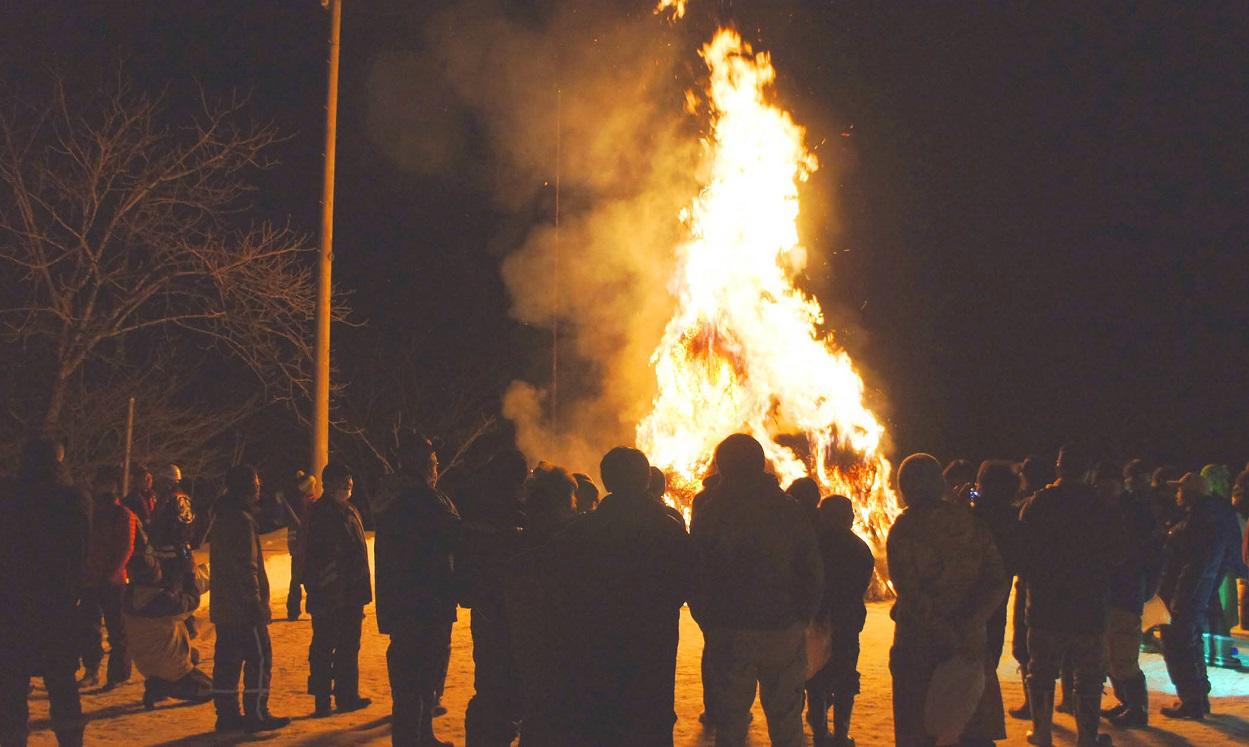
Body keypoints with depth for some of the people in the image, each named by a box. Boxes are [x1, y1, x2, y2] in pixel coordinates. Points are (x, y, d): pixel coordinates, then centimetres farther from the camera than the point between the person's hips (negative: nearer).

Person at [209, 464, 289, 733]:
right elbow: (246, 567, -20)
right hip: (243, 607, -10)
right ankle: (256, 714, 0)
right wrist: (257, 604, -17)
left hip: (223, 605, 10)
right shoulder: (242, 520, -16)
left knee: (227, 660, 10)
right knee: (259, 659, -2)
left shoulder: (221, 517, 15)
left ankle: (227, 714, 13)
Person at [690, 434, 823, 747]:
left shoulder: (708, 513, -3)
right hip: (784, 632, 1)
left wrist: (709, 622, 10)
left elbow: (695, 577, -1)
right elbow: (813, 573, 1)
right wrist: (802, 618, 13)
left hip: (727, 635, 0)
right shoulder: (790, 510, -1)